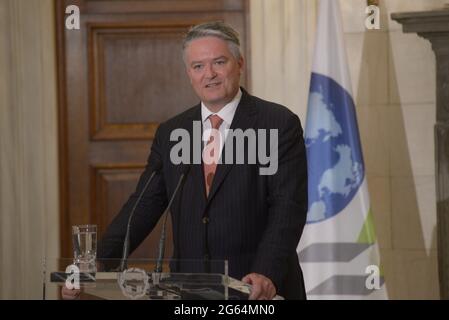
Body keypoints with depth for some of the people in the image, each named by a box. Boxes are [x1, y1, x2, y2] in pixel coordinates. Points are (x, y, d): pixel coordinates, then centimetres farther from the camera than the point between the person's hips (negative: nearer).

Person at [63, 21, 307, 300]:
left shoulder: (280, 124, -4)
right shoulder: (170, 134, 10)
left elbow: (288, 206, -11)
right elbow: (144, 206, 6)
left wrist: (267, 274, -25)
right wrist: (96, 268, -7)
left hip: (262, 292, -4)